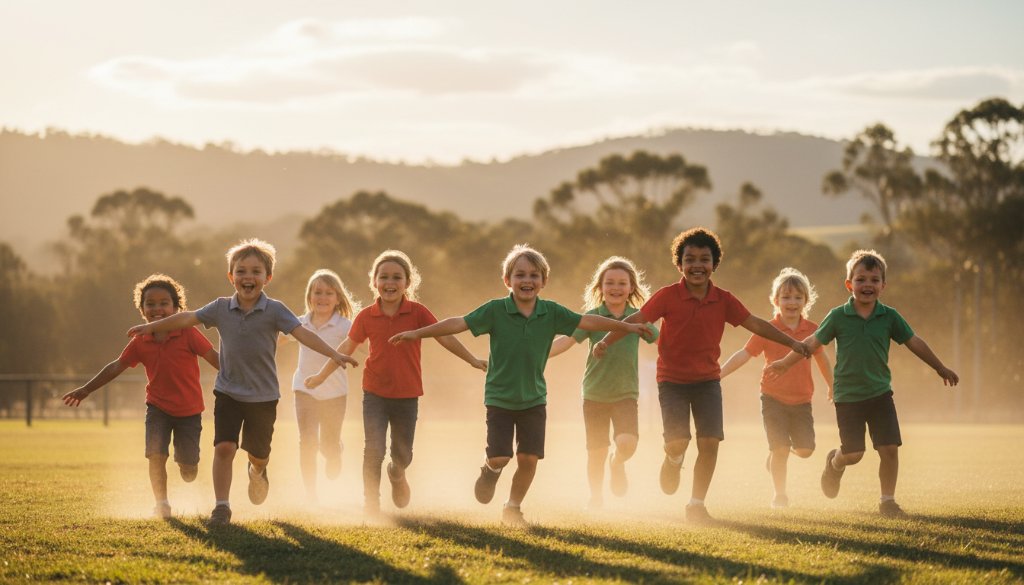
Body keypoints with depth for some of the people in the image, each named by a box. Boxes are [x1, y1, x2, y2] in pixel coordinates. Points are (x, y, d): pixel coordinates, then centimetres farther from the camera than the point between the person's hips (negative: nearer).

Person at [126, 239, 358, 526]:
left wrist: (334, 354, -33)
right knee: (224, 446, -16)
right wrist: (152, 327, 12)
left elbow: (302, 333, -21)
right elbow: (187, 318, 6)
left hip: (263, 395, -1)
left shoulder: (274, 310, -12)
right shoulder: (221, 308, -4)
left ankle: (257, 471, 51)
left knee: (259, 454, 13)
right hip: (228, 392, 1)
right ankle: (222, 507, -7)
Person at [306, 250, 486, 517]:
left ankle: (397, 474, 49)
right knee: (374, 449, -13)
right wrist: (322, 375, 12)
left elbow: (444, 336, -7)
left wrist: (472, 360, -14)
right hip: (375, 394, -1)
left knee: (402, 453, 14)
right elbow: (347, 347, 6)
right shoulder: (366, 317, -5)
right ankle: (371, 503, -3)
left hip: (407, 395, 1)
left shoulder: (417, 312, -9)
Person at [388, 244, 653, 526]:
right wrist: (417, 333, -23)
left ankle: (512, 508, 24)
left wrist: (627, 326, 1)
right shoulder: (495, 310, -13)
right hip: (499, 397, -2)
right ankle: (490, 471, 29)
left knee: (529, 459, 0)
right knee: (499, 457, -9)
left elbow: (588, 321, -1)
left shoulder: (551, 312, -6)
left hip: (534, 399, 2)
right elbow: (459, 323, -17)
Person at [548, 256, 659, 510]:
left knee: (627, 443, -20)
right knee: (596, 451, 5)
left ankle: (617, 462, 15)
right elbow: (567, 340, -14)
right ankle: (596, 496, 28)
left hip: (626, 393, 0)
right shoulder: (592, 317, -7)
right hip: (595, 393, 0)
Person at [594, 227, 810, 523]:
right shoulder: (668, 296, -12)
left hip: (707, 380, 3)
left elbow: (756, 324, 3)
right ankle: (673, 460, 23)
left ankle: (696, 504, 10)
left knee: (710, 442, -8)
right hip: (672, 380, -3)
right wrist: (606, 341, -26)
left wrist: (792, 343, 1)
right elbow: (636, 320, -13)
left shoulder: (723, 300, -3)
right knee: (678, 441, -17)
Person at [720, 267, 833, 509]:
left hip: (802, 400, 3)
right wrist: (718, 373, -21)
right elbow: (744, 354, -11)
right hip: (774, 398, -3)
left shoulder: (812, 329, 2)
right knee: (780, 448, -9)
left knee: (805, 449, -4)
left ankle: (776, 455, 29)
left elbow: (822, 359, 16)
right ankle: (779, 494, 9)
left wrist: (832, 386, 28)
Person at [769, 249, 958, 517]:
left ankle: (887, 501, 9)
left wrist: (941, 369, 17)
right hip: (848, 395, -2)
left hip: (880, 394, 2)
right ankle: (835, 463, 33)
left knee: (889, 448, -6)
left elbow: (914, 343, 8)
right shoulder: (838, 316, -5)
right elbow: (813, 341, 5)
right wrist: (786, 362, 9)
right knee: (853, 453, -3)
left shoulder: (889, 317, -1)